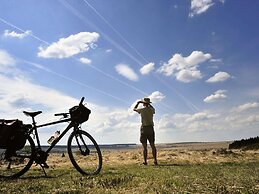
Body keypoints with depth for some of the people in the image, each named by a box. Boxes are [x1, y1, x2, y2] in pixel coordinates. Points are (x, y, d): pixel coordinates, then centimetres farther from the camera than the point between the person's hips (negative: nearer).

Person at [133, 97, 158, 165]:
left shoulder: (142, 110, -7)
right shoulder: (152, 110, 2)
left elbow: (134, 109, 14)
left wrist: (138, 102, 27)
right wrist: (148, 104, 36)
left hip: (144, 128, -3)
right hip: (151, 128, 3)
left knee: (144, 146, -1)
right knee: (152, 145, 8)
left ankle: (145, 161, -1)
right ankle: (155, 160, 6)